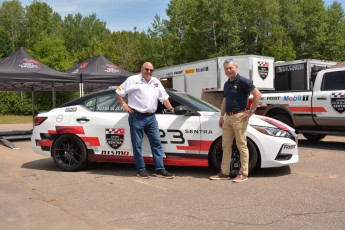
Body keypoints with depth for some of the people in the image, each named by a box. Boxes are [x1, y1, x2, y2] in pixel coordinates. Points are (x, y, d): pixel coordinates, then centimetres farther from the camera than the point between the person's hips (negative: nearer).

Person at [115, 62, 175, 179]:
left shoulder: (156, 82, 16)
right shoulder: (133, 80, 0)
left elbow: (164, 97, 20)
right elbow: (119, 92, 1)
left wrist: (170, 108, 11)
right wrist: (124, 105, -7)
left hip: (151, 117, 5)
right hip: (137, 117, -5)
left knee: (157, 142, 3)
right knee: (137, 144, 1)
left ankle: (160, 169, 9)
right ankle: (141, 169, 11)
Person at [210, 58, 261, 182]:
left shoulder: (242, 81, -10)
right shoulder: (226, 84, 15)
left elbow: (257, 94, -15)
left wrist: (250, 111, -15)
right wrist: (222, 116, 19)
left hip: (239, 117, -8)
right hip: (227, 117, 9)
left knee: (242, 146, -2)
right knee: (226, 146, 10)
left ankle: (243, 173, 7)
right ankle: (224, 172, 18)